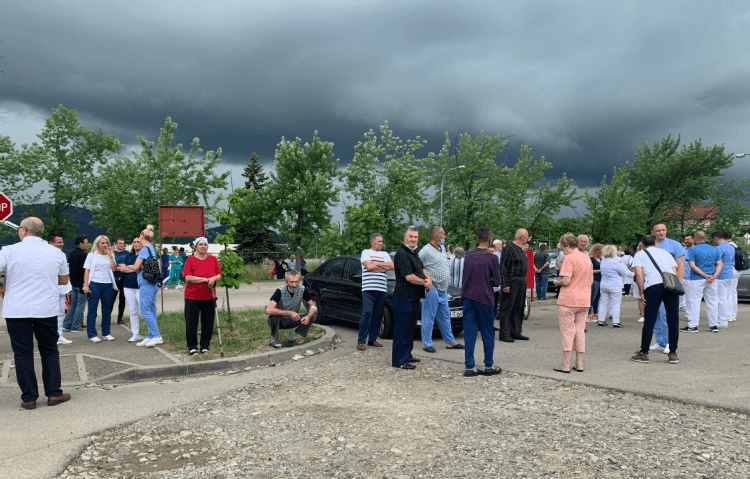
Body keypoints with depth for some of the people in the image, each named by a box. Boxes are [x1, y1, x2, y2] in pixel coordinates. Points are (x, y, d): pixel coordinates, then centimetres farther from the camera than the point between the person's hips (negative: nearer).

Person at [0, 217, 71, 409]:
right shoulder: (56, 253, 3)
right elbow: (64, 280, 14)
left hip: (16, 311, -1)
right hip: (47, 309, 2)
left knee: (22, 353, 7)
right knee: (49, 351, 13)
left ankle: (29, 398, 10)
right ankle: (54, 393, 13)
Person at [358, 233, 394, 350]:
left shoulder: (385, 254, 21)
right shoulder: (366, 253, 8)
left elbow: (392, 266, 5)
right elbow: (369, 266, -9)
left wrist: (376, 264, -2)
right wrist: (383, 266, 2)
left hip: (382, 290, 5)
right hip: (369, 289, -5)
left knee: (378, 316, 5)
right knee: (367, 314, -11)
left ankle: (372, 339, 14)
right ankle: (361, 341, -7)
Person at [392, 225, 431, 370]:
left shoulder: (414, 254, 16)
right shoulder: (402, 254, -16)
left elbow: (422, 270, 18)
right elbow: (409, 277, -22)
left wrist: (428, 280, -4)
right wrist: (425, 282, -9)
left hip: (414, 298, 10)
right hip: (404, 297, -10)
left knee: (410, 327, 18)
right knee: (402, 329, -4)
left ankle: (407, 355, 29)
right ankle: (399, 361, 1)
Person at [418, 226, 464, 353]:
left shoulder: (442, 249, 15)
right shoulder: (426, 250, -13)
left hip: (443, 288, 9)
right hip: (432, 288, -8)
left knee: (445, 315, 14)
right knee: (429, 316, -2)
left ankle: (450, 342, 21)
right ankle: (427, 344, 4)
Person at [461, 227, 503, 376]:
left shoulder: (468, 254, 3)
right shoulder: (491, 257, -10)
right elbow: (497, 281, -4)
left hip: (468, 296, 4)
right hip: (484, 297, -4)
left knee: (469, 332, 8)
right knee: (488, 333, 9)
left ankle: (469, 366, 9)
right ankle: (489, 366, 18)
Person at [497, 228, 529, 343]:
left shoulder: (520, 249, 17)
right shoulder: (509, 248, -13)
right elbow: (502, 267, -16)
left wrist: (524, 281, 18)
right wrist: (505, 284, -21)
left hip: (521, 283, 9)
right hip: (511, 282, -9)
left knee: (519, 309, 12)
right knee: (507, 309, -5)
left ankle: (515, 332, 20)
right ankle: (504, 334, -1)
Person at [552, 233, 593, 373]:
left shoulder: (570, 258, -13)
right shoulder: (587, 258, 10)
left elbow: (566, 281, -19)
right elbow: (591, 280, 17)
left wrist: (557, 282, 0)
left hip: (568, 300, -6)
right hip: (584, 301, 7)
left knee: (568, 332, 0)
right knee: (580, 331, 13)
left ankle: (566, 365, 4)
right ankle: (579, 364, 17)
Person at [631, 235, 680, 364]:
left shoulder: (639, 254, 16)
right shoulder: (665, 252, 28)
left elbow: (639, 274, 0)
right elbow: (675, 273, 19)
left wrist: (641, 293, 3)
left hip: (653, 286, -3)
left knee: (649, 322, 2)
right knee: (673, 322, 9)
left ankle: (644, 353, 8)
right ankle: (673, 354, 13)